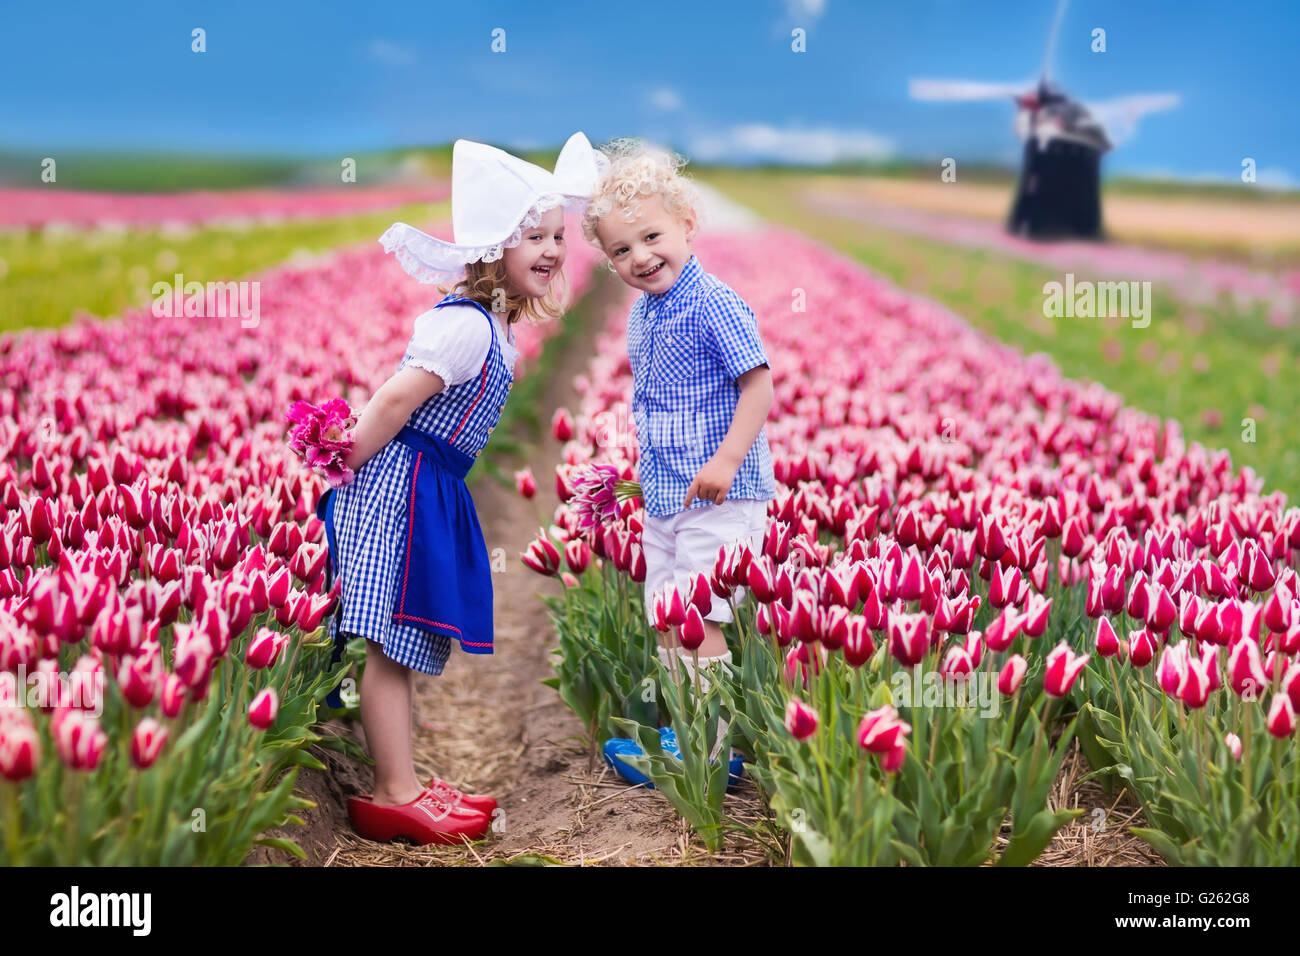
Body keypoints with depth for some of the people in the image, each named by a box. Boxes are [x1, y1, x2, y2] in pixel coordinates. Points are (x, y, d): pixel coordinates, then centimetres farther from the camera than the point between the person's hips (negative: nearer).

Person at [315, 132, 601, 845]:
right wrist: (340, 474, -14)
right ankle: (394, 797, 2)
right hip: (395, 487, -10)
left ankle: (402, 786, 21)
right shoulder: (467, 325, -19)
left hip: (428, 492, 10)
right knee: (388, 642, -4)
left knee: (402, 645, 13)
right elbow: (395, 400, -21)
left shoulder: (492, 323, 14)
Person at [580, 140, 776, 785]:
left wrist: (727, 459, -27)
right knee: (664, 625, 13)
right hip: (662, 498, 9)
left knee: (697, 623, -10)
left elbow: (759, 384, -19)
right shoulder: (641, 315, 11)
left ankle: (713, 749, -2)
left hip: (717, 497, -9)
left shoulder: (712, 305, -16)